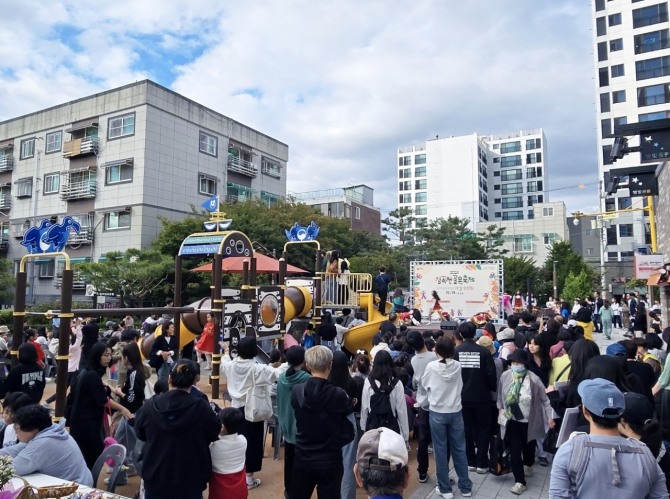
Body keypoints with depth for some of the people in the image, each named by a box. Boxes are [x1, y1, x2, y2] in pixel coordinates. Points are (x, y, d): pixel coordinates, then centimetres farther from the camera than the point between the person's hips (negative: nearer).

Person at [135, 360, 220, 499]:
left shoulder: (151, 405, -13)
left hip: (155, 476, 2)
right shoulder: (202, 408, -20)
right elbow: (213, 435, -2)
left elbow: (140, 433, 6)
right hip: (190, 479, -1)